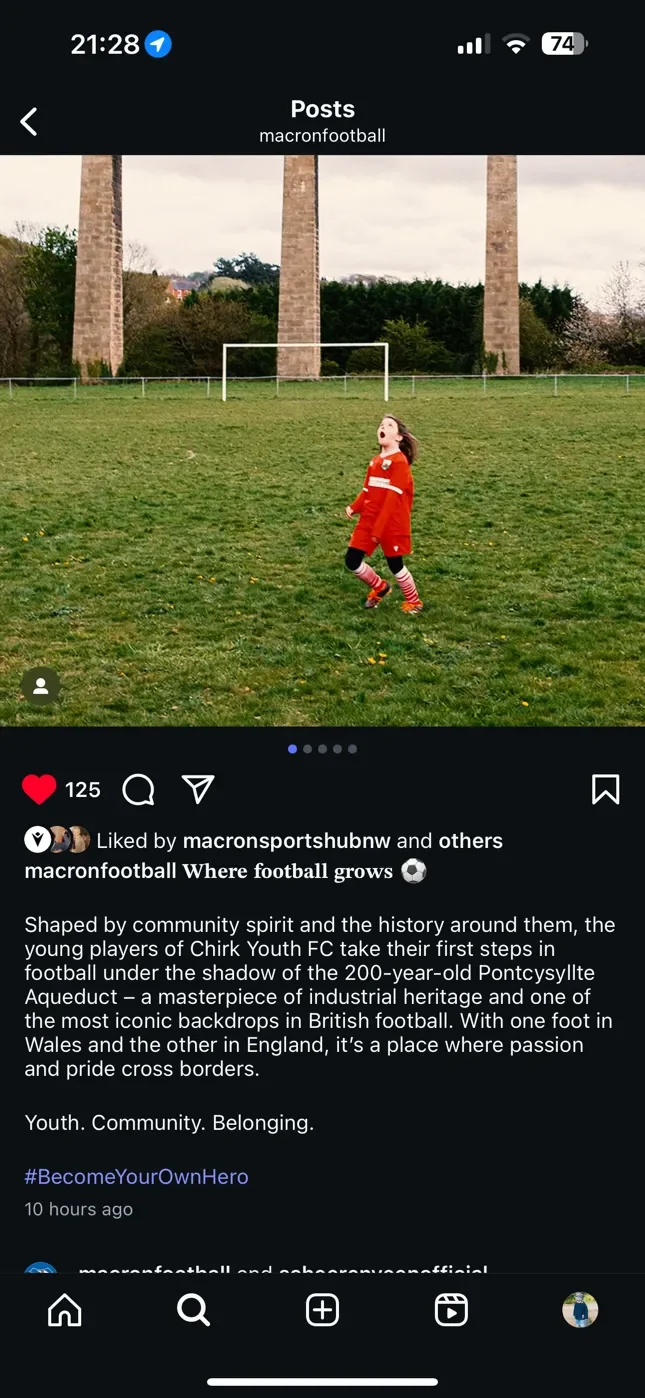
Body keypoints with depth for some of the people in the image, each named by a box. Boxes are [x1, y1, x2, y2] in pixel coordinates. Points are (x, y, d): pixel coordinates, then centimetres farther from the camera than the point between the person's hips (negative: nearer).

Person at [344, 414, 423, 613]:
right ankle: (379, 587, 27)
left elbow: (393, 496, -18)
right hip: (368, 520, 7)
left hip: (391, 523, -7)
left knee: (395, 565, 3)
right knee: (352, 561, 2)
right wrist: (354, 507, -5)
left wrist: (379, 528, -22)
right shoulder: (375, 461, 12)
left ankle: (413, 601, 26)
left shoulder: (399, 461, -12)